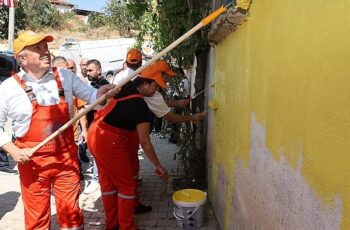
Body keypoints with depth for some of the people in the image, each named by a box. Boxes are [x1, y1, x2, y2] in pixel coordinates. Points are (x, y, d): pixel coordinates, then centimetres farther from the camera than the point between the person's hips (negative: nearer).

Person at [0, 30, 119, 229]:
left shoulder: (65, 76, -1)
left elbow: (91, 95, 2)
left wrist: (101, 94, -21)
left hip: (67, 157, 2)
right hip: (32, 161, -1)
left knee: (71, 212, 13)